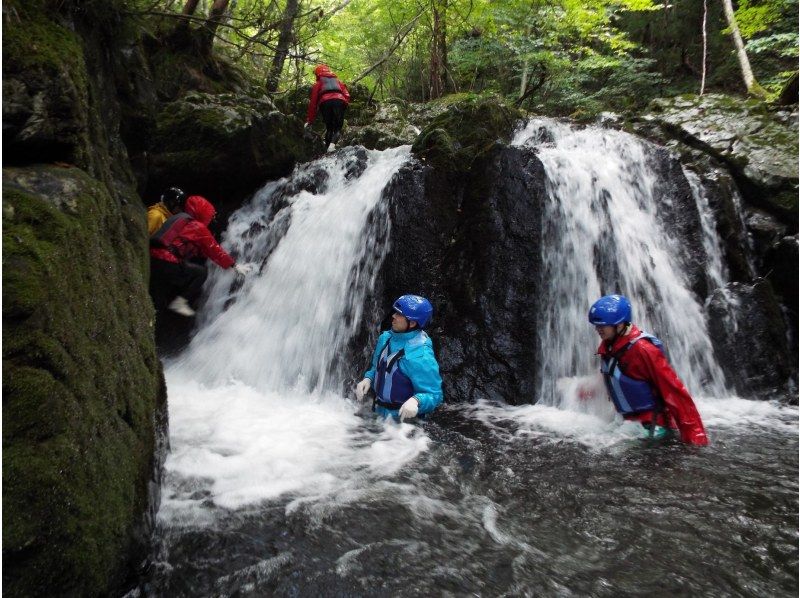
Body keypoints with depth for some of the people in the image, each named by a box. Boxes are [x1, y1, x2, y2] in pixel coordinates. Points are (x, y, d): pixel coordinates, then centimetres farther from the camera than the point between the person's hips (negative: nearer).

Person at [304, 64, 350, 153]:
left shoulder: (318, 83, 29)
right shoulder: (338, 81, 35)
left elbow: (313, 102, 21)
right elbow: (347, 95, 16)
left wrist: (309, 120, 21)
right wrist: (344, 106, 19)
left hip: (325, 102, 0)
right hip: (339, 101, 0)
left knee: (329, 128, 12)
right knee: (337, 128, 0)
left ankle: (327, 149, -6)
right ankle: (333, 143, -29)